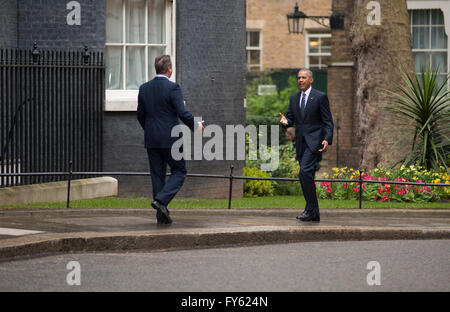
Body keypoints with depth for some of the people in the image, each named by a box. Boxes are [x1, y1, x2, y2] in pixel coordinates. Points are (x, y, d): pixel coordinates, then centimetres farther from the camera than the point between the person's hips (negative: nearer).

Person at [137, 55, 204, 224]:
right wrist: (196, 126, 2)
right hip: (170, 139, -5)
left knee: (157, 174, 9)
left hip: (151, 140, 5)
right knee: (179, 171, 7)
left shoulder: (144, 88, 6)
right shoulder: (172, 88, -11)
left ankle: (162, 215, 8)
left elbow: (140, 115, 12)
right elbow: (183, 113, -15)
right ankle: (161, 200, -13)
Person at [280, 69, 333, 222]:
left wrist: (327, 139, -16)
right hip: (300, 143, 6)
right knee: (306, 177, 6)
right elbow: (291, 118, 15)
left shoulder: (320, 97, -1)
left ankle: (310, 209, -17)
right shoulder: (294, 99, 16)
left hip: (314, 141, -6)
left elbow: (328, 121, -3)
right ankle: (314, 214, 12)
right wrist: (285, 121, -9)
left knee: (305, 172, -22)